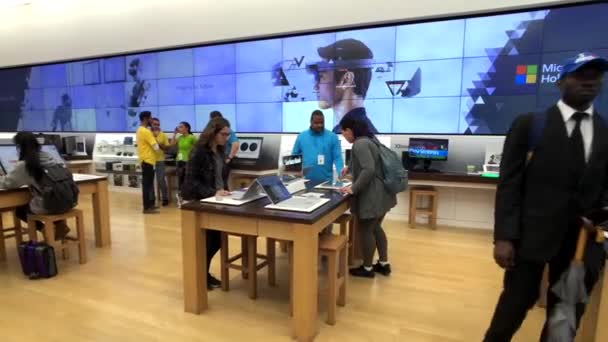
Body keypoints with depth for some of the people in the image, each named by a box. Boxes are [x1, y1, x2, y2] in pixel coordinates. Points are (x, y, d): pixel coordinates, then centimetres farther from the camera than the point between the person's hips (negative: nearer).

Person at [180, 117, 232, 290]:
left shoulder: (220, 150, 7)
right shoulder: (199, 151, -16)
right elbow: (191, 180, -19)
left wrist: (224, 190, -3)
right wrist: (213, 193, -29)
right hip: (199, 202, -7)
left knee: (218, 238, 9)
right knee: (208, 240, 0)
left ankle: (204, 272, 29)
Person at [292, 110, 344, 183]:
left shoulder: (332, 137, 1)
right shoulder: (301, 137, 6)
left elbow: (337, 158, -4)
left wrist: (341, 174, -20)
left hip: (326, 180, -1)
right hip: (306, 180, 1)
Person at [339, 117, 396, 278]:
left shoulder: (360, 144, -20)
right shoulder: (369, 139, 12)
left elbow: (369, 170, -29)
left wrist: (354, 188, -22)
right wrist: (350, 168, 39)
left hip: (371, 196, -10)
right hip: (381, 194, 10)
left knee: (365, 231, 5)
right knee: (375, 228, 21)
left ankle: (367, 268, 20)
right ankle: (384, 264, 31)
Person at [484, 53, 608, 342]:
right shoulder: (530, 124, -3)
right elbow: (509, 183, -7)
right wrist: (504, 237, -12)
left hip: (583, 240, 4)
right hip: (532, 236, -3)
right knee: (514, 306, 8)